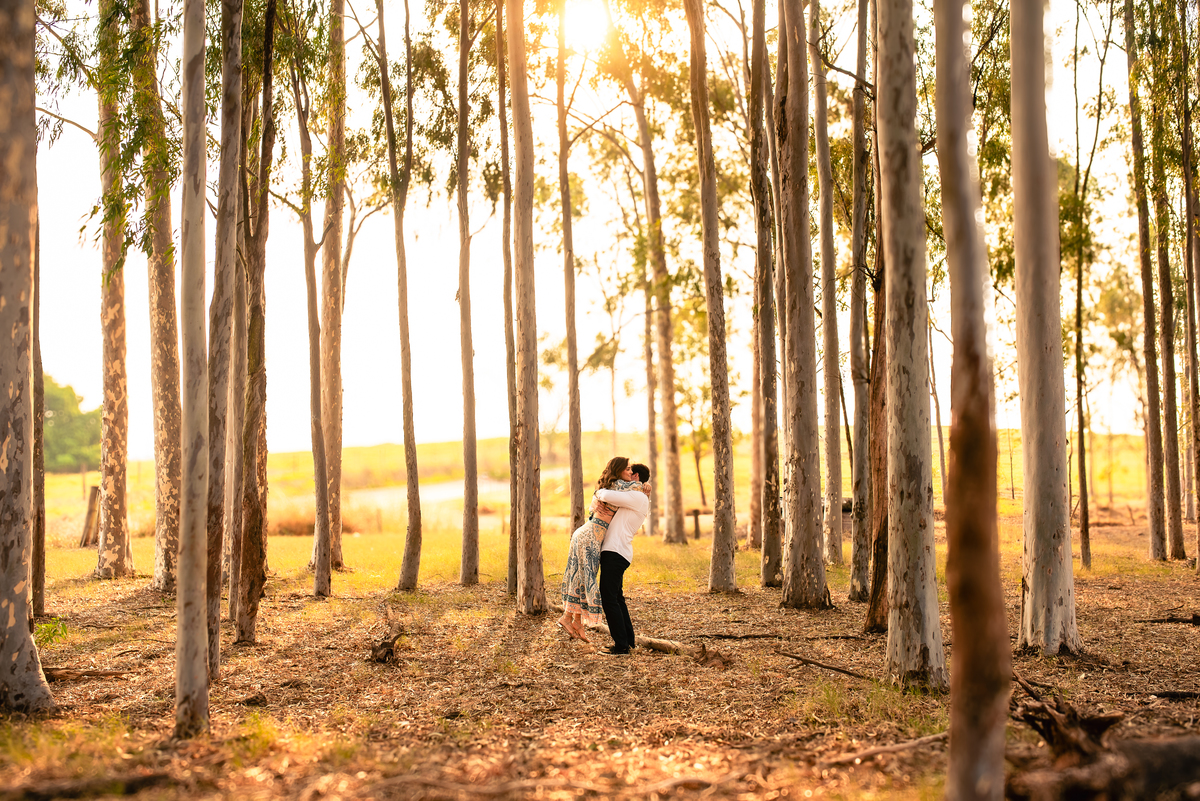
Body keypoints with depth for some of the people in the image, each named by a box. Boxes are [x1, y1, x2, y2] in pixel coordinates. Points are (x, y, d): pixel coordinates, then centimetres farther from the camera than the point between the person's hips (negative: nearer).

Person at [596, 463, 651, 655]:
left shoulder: (639, 498, -10)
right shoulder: (640, 501, 21)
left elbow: (607, 496, -21)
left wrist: (599, 493, 1)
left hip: (616, 553, -10)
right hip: (614, 552, 10)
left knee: (609, 598, -9)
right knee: (616, 597, 19)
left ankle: (621, 645, -7)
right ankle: (629, 639, 27)